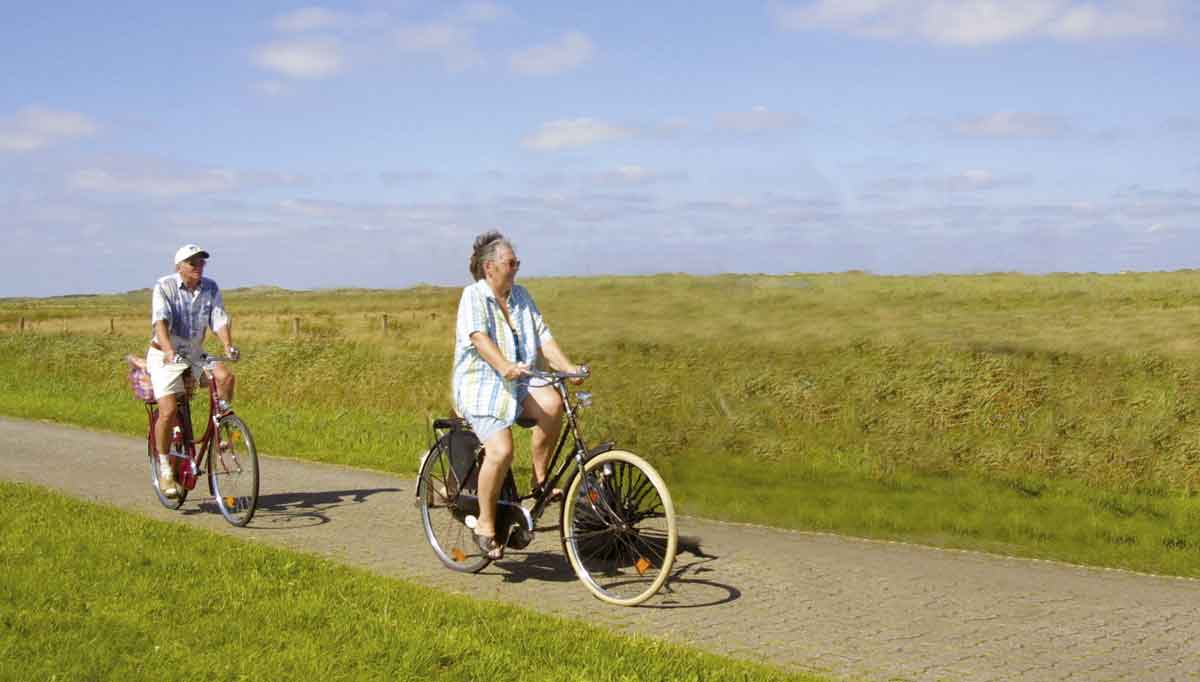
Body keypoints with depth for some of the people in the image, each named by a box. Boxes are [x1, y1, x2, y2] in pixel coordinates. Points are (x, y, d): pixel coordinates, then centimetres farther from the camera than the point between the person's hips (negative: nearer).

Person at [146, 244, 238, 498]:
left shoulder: (211, 288, -1)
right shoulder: (164, 287, -12)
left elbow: (220, 320, -10)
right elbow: (160, 321, -25)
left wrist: (228, 345, -31)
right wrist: (169, 350, -42)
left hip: (195, 355, 4)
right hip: (165, 357, -4)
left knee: (225, 375, -25)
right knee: (168, 412, -18)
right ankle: (165, 468, 0)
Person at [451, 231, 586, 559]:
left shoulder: (521, 296, 13)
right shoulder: (473, 296, -5)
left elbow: (543, 336, 7)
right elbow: (479, 338, -22)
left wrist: (568, 366, -10)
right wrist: (505, 367, -40)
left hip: (519, 384, 5)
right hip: (481, 384, -5)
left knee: (552, 403, -28)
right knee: (501, 450, -26)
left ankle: (540, 479, -10)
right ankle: (485, 524, -8)